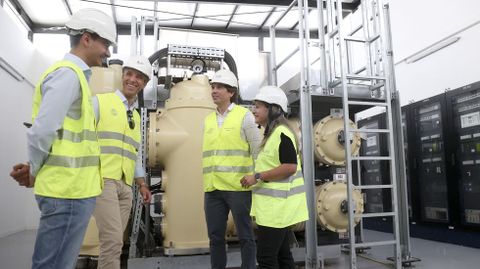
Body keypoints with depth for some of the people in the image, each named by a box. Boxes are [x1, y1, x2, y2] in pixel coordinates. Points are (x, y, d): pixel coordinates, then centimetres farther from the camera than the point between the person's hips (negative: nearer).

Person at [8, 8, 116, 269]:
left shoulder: (74, 74, 18)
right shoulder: (68, 73, -12)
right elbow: (42, 132, -19)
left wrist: (36, 171, 7)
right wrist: (34, 173, -3)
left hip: (72, 188, 9)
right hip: (69, 190, -9)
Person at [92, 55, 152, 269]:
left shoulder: (136, 116, 20)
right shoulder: (100, 102, 2)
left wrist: (142, 184, 18)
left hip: (125, 185, 6)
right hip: (102, 179, -6)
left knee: (113, 241, 8)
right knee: (113, 240, -14)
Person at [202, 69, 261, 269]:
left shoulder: (245, 115, -1)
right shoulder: (207, 120, 14)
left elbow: (257, 150, 0)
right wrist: (208, 180, 15)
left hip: (238, 186, -5)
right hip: (213, 188, 5)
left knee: (245, 236, 5)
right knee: (215, 237, 10)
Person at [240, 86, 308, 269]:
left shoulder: (281, 133, -15)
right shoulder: (271, 134, 16)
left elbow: (290, 167, -23)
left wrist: (257, 177, -20)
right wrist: (256, 178, 13)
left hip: (278, 204, -10)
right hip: (275, 204, 10)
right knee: (281, 254, 15)